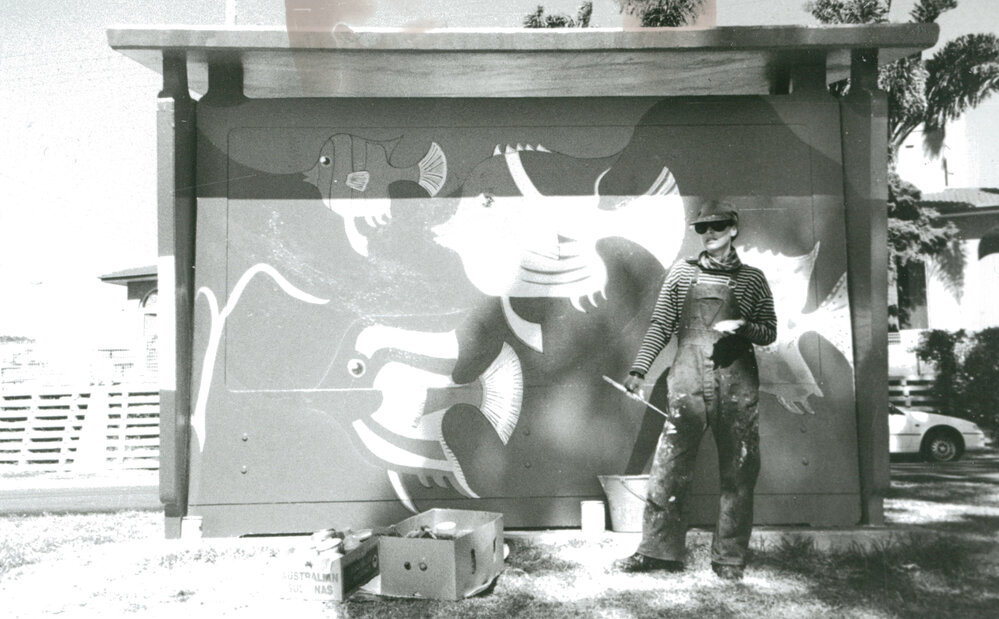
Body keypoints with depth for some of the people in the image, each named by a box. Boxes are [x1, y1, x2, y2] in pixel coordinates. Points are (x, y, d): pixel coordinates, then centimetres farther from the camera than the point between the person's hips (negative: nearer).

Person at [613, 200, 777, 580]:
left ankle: (729, 559, 17)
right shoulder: (682, 273, 9)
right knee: (669, 468, 1)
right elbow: (660, 326, 8)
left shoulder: (752, 279, 9)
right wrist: (639, 370, 0)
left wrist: (743, 328, -10)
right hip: (687, 384, 0)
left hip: (737, 385, 0)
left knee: (738, 474, 4)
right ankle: (658, 550, 13)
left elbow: (769, 332, 11)